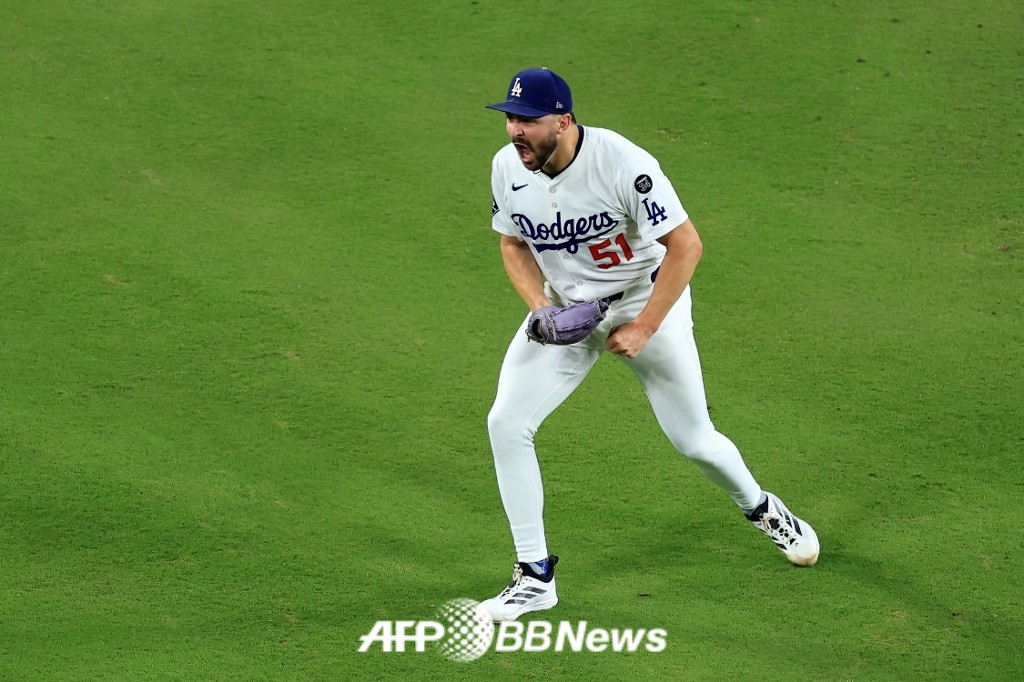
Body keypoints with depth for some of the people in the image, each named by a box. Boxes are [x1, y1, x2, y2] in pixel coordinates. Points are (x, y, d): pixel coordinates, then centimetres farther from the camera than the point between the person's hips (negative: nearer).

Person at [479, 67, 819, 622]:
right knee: (506, 423, -12)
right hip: (564, 307, 4)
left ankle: (761, 509, 40)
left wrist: (643, 328, -23)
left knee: (693, 440, 5)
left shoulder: (622, 164, -30)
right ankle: (534, 577, 0)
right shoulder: (507, 168, -13)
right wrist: (541, 308, -14)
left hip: (647, 301, -4)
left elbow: (686, 245, -24)